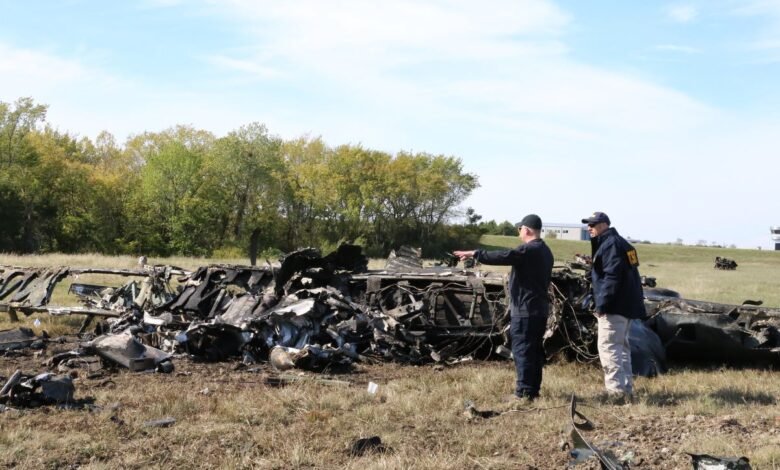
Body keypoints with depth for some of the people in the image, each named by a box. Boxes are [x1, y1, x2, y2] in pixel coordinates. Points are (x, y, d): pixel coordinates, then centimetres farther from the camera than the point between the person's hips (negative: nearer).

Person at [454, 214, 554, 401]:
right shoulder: (545, 251, 15)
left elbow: (502, 256, -21)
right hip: (540, 308, 10)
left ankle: (524, 391, -5)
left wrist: (475, 254, -12)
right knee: (535, 349, 13)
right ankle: (534, 389, 18)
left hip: (525, 309, -10)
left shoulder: (528, 250, -16)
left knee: (522, 349, -6)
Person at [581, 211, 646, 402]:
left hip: (615, 306, -11)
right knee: (621, 346, 16)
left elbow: (612, 277, -22)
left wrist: (602, 304, -21)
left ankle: (617, 390, -11)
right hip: (626, 305, 11)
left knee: (608, 347, -9)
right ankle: (626, 389, 21)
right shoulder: (619, 242, 19)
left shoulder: (610, 244, -13)